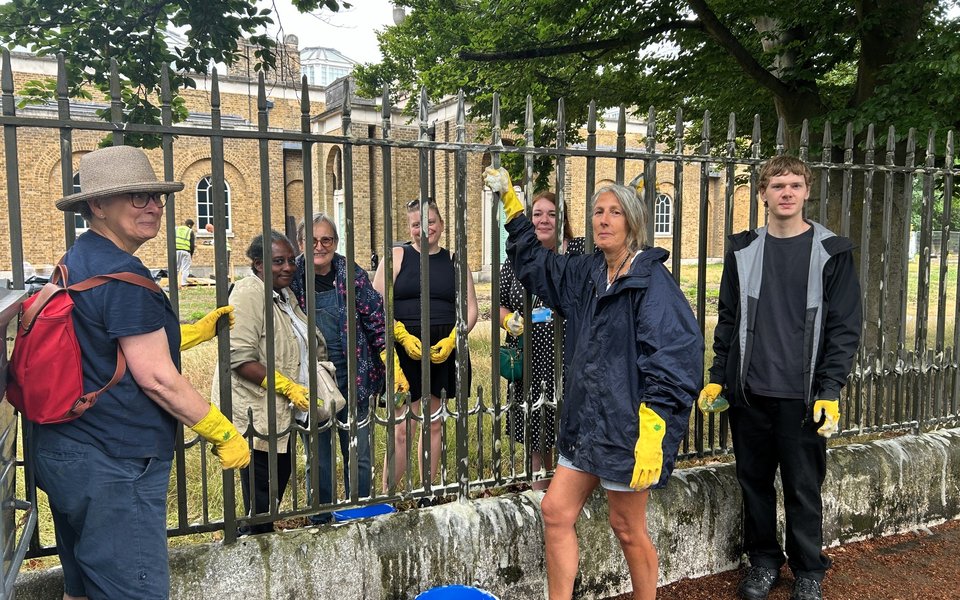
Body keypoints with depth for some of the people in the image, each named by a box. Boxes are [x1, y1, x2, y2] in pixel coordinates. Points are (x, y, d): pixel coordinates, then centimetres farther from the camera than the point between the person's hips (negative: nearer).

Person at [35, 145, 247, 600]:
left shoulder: (77, 262, 12)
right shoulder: (123, 275, -19)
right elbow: (156, 377, -20)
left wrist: (202, 329, 21)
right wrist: (223, 434, -11)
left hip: (64, 454, 11)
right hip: (112, 467, -10)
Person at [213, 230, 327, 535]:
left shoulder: (285, 294, 12)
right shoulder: (249, 294, -17)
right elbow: (240, 358, -25)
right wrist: (289, 387, -24)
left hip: (279, 411, 10)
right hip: (254, 410, -9)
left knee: (280, 477, 20)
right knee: (261, 492, 1)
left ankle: (264, 532, 37)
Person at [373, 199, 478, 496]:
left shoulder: (454, 261, 10)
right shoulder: (397, 256, 3)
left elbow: (470, 309, 8)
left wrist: (451, 339, -8)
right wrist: (404, 337, -15)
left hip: (445, 351, 3)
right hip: (405, 349, -3)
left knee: (434, 424, 11)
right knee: (402, 428, -4)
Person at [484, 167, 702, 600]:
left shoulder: (651, 281, -14)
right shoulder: (586, 273, 9)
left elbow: (670, 362, -20)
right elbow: (533, 262, 26)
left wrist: (652, 434, -25)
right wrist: (510, 202, 23)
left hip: (627, 427, -7)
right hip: (586, 422, 8)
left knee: (627, 528, 8)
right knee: (556, 513, 8)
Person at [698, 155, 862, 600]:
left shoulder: (831, 252, -1)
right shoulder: (744, 251, 6)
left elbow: (845, 326, -2)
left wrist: (830, 390, -9)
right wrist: (717, 378, 6)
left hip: (802, 396, -2)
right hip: (749, 392, 3)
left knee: (803, 487, 6)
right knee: (755, 481, 11)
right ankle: (763, 560, 29)